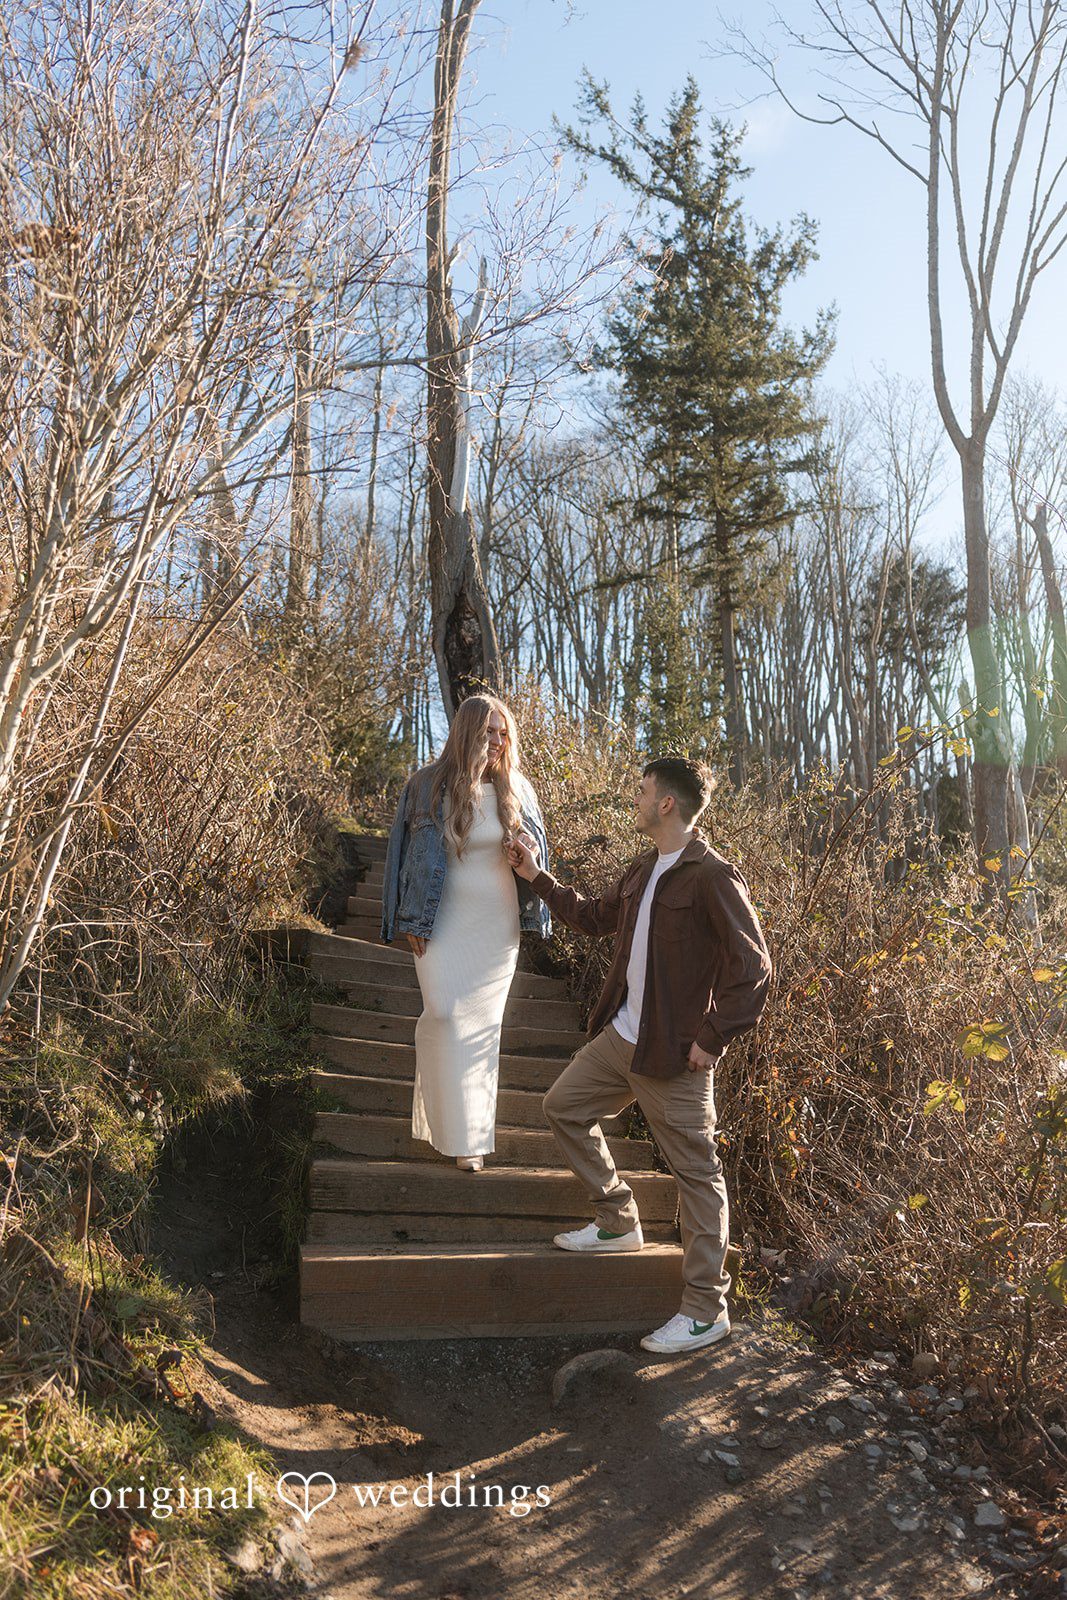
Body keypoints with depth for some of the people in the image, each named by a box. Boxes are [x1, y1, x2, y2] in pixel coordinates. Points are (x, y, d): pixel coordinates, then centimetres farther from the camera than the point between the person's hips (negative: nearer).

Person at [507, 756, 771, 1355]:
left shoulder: (714, 876, -17)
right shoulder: (643, 872, 10)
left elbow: (754, 969, -19)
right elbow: (593, 915, 26)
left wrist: (712, 1038, -18)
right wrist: (538, 877, 25)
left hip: (675, 1054, -9)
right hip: (621, 1036, 9)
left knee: (697, 1173, 1)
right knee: (565, 1105, 18)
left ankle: (706, 1309, 14)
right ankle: (619, 1221, 31)